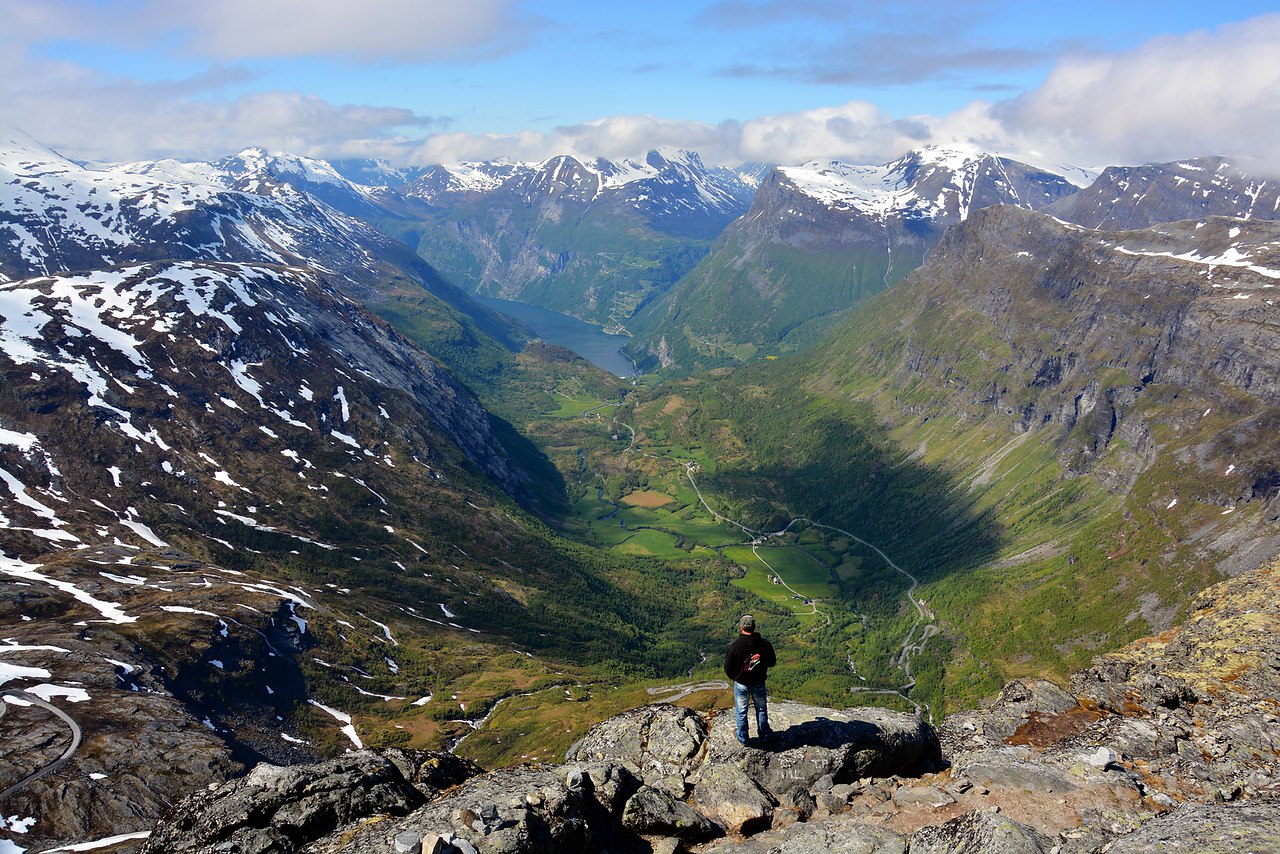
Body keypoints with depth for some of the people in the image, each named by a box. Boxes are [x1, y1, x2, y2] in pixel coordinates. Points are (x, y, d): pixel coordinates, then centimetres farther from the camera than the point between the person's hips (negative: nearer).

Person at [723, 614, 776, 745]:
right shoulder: (765, 644, -17)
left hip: (741, 684, -2)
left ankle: (742, 738, 31)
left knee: (741, 712, 17)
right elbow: (772, 662, 0)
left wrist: (733, 677, 7)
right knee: (761, 709, 24)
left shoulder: (735, 645, -24)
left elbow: (728, 668, -14)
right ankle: (764, 733, 41)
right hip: (759, 683, 2)